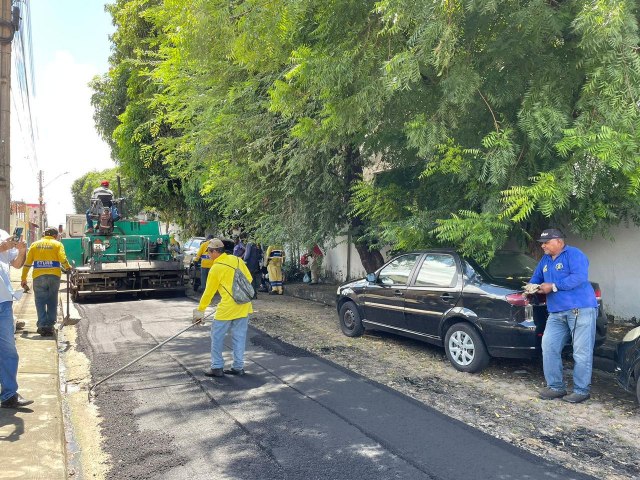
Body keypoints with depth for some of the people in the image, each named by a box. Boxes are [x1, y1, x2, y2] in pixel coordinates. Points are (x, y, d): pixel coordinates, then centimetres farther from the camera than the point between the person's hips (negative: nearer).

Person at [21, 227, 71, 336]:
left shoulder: (35, 244, 9)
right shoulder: (58, 244, 4)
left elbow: (27, 263, 6)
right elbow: (63, 259, -11)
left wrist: (24, 278, 10)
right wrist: (68, 267, 8)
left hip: (38, 277, 0)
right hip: (54, 276, 0)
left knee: (40, 302, 4)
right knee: (52, 302, 11)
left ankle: (42, 326, -6)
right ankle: (50, 325, 10)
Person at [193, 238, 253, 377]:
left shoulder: (216, 268, -10)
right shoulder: (237, 260, 5)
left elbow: (209, 292, -4)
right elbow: (249, 279, 12)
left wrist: (200, 310, 5)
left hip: (228, 306, -6)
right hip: (244, 305, 6)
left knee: (217, 335, 8)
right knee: (239, 336, 12)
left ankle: (217, 367, 11)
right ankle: (238, 367, 17)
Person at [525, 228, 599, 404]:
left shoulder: (574, 254, -7)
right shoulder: (545, 260, 18)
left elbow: (579, 277, -20)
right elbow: (536, 278, 27)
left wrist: (553, 286, -18)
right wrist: (531, 286, 2)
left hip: (581, 310, -8)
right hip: (556, 313, 8)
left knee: (581, 352, -3)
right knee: (549, 347, 2)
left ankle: (581, 390, 7)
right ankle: (556, 386, 12)